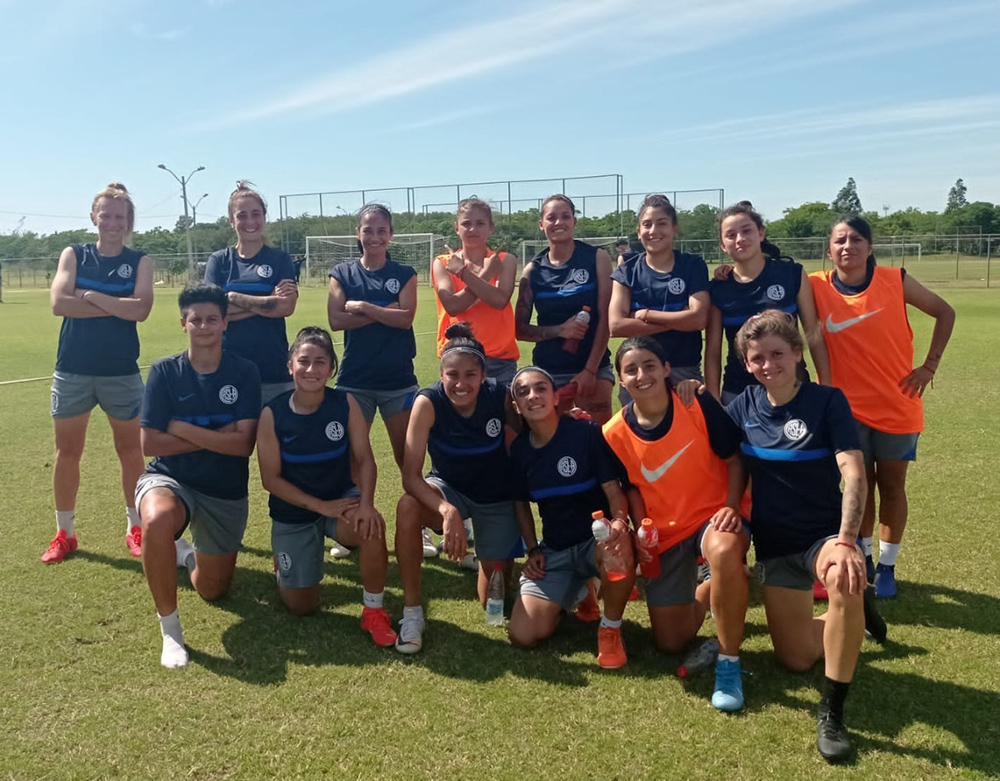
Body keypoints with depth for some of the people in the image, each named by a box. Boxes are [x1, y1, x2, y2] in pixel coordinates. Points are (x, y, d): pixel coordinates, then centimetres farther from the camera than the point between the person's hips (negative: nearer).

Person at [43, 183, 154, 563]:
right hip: (72, 370, 1)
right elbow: (59, 303, -12)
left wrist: (89, 295, -14)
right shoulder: (74, 254, 3)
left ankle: (135, 528, 23)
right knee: (67, 452, 10)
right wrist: (116, 306, -15)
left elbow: (140, 309, -16)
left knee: (130, 451, 9)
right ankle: (64, 533, 25)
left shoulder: (140, 260, 0)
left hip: (122, 372, -1)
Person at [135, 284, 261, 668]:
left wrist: (184, 429, -18)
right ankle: (170, 629, -20)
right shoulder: (164, 371, -8)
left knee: (213, 591, 13)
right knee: (157, 521, -40)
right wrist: (217, 437, -17)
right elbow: (150, 443, -14)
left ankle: (190, 553, 50)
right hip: (169, 479, -2)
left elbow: (244, 444, -16)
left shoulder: (244, 373, -8)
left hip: (226, 493, 2)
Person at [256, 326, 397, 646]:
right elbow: (271, 478, -13)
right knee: (302, 607, 4)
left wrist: (366, 503, -31)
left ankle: (374, 610, -12)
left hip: (341, 499, 0)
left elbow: (364, 459, -13)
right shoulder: (272, 414, -15)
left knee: (372, 526, -36)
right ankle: (285, 562, 40)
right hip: (292, 512, 0)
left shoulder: (345, 403, -13)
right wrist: (319, 505, -22)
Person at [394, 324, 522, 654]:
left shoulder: (501, 396, -25)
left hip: (496, 496, 1)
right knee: (408, 508, -36)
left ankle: (490, 555, 38)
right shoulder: (428, 402, -27)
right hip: (449, 488, -1)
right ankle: (411, 611, -18)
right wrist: (448, 511, -48)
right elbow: (410, 476, -32)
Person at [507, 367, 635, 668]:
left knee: (617, 550, -43)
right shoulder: (519, 448, 1)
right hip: (554, 550, 4)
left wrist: (619, 522, -34)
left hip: (597, 538, -4)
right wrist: (533, 550, 4)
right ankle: (575, 591, 21)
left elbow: (613, 489, -13)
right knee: (523, 636, -11)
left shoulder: (587, 432, -13)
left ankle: (610, 630, -11)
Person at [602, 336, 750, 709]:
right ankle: (713, 588, 40)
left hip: (714, 514, -3)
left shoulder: (699, 406, -17)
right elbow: (633, 487, 5)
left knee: (723, 552, -43)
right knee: (671, 642, 7)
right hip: (664, 532, 4)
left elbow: (734, 458, -8)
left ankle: (728, 663, -21)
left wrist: (732, 506, -21)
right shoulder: (615, 433, -9)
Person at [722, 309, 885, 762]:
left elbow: (853, 473, -22)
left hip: (826, 533, -4)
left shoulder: (828, 401, -13)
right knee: (796, 658, 6)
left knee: (845, 581, -40)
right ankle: (850, 612, 36)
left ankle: (832, 712, -23)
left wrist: (846, 541, -34)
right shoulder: (743, 407, -2)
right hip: (774, 545, 4)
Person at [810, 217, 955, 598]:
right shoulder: (817, 287, -9)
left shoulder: (895, 281, -8)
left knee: (891, 485, 10)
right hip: (849, 406, 0)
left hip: (897, 405, 0)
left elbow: (945, 313, 3)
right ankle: (863, 558, 30)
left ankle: (887, 565, 26)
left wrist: (929, 366, -2)